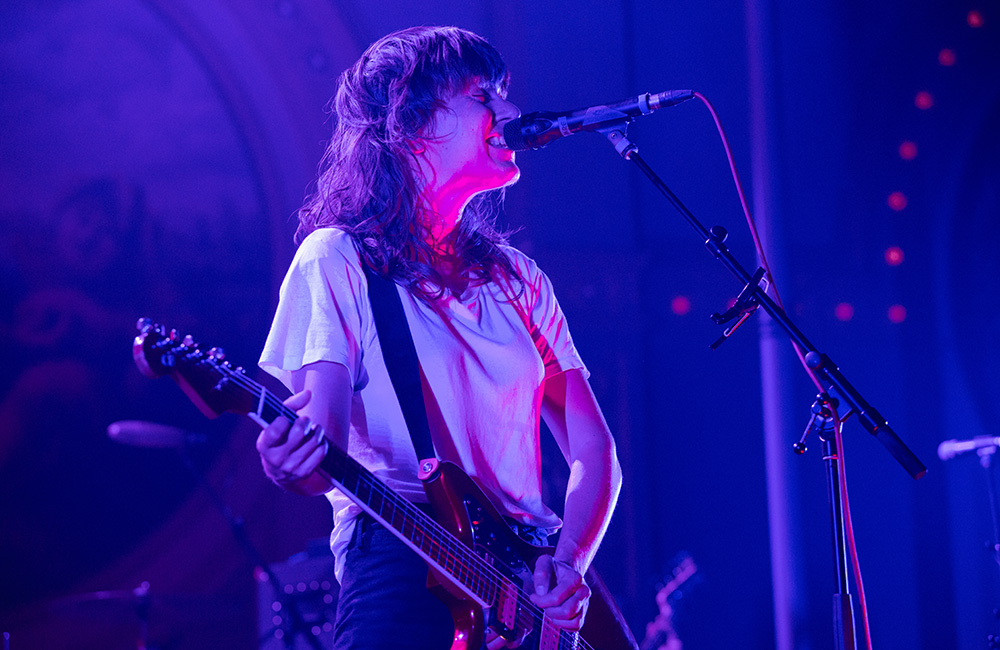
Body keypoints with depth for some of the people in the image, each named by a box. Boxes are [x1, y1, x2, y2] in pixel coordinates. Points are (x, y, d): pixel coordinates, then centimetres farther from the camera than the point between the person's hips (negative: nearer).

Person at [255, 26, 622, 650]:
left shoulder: (517, 277, 19)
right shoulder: (337, 260, 3)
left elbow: (594, 450, 16)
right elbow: (323, 449, -6)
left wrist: (571, 560, -1)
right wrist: (297, 469, -29)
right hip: (404, 565, -6)